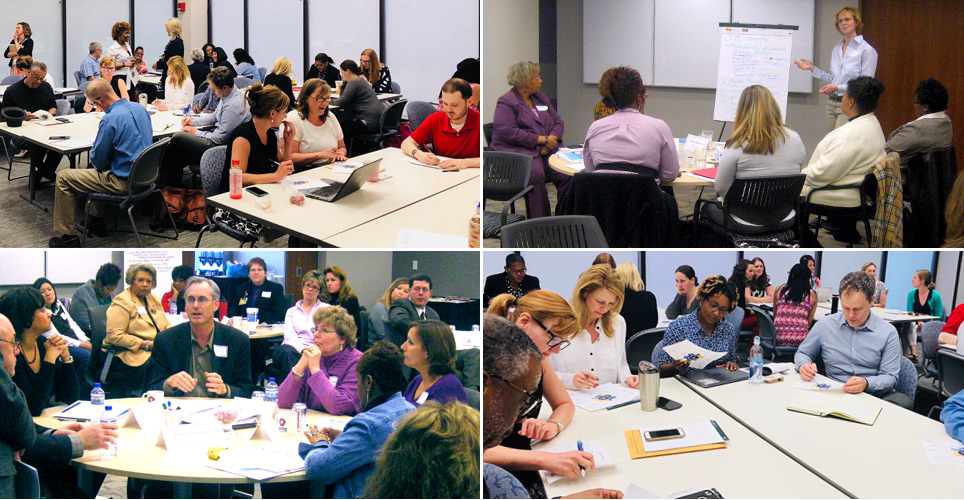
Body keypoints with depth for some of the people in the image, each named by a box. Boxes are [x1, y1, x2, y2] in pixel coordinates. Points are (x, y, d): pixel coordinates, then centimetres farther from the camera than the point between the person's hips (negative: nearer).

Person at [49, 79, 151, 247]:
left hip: (124, 182, -9)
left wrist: (96, 140, 7)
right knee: (97, 171, 36)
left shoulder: (110, 119, -23)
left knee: (63, 178, 2)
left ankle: (68, 236, 8)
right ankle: (97, 222, 41)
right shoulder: (140, 108, 2)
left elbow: (98, 161, -15)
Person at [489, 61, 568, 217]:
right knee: (536, 174, -37)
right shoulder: (506, 102, 0)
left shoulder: (541, 97, 23)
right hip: (518, 151, -6)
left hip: (546, 151, 6)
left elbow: (558, 122, 22)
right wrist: (541, 139, -14)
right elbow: (507, 132, -13)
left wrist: (552, 139, -2)